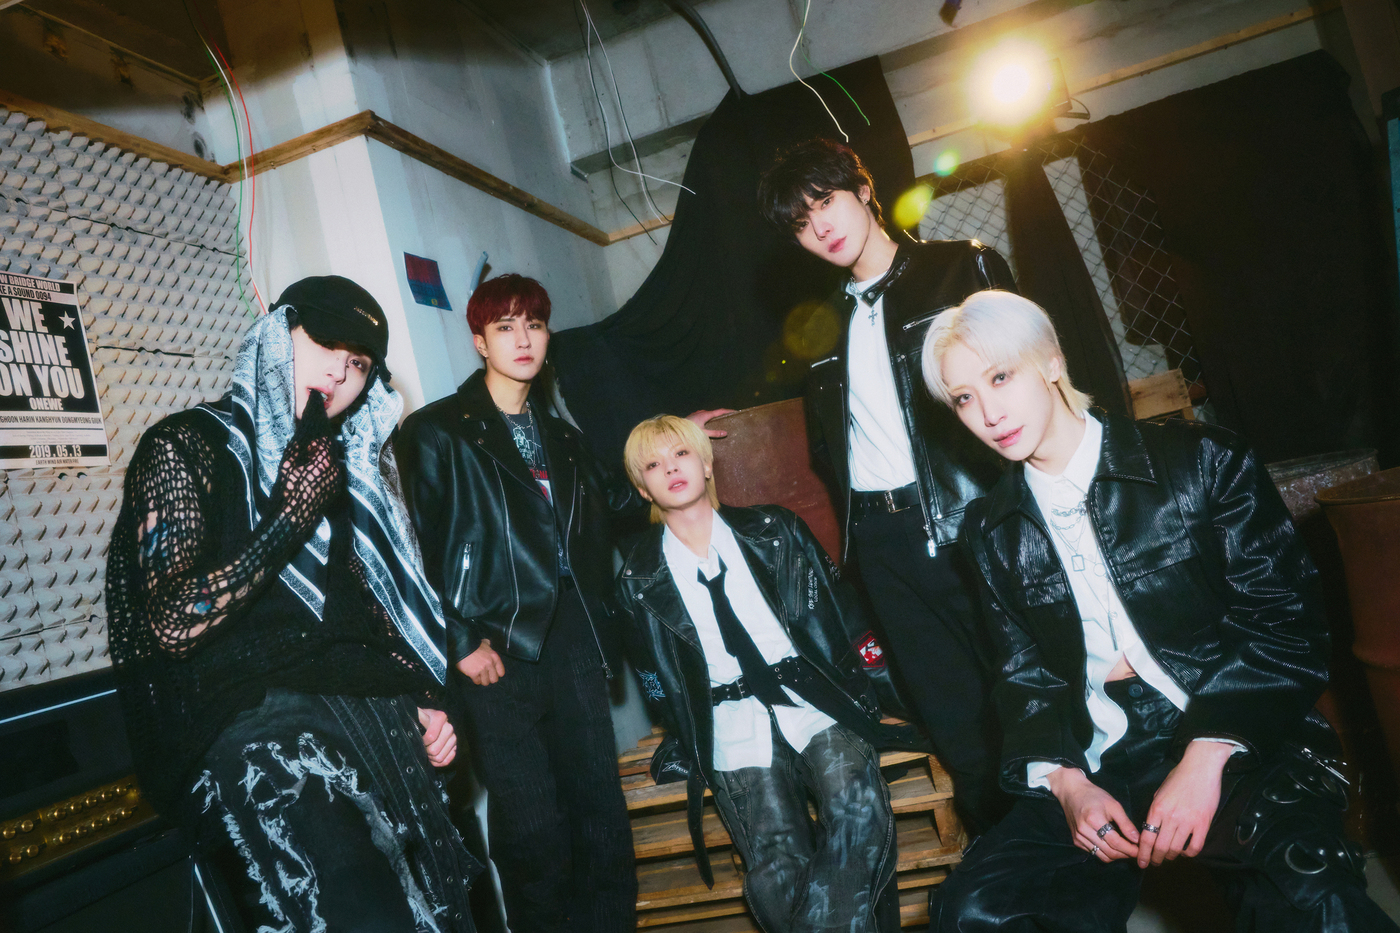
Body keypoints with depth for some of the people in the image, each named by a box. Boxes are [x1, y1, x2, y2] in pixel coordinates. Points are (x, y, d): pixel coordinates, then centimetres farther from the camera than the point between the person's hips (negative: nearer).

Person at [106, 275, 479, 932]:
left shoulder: (347, 466, 21)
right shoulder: (187, 445, 3)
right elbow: (174, 624, -10)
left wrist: (425, 700, 10)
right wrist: (294, 515, -9)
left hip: (376, 713, 6)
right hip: (252, 724, -6)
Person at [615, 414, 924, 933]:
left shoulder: (774, 531, 11)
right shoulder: (639, 580, 9)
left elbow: (841, 612, 11)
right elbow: (660, 687, 15)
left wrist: (854, 690, 2)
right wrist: (689, 745, 5)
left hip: (816, 702, 1)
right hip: (733, 733, 0)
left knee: (857, 806, -28)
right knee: (777, 869, -22)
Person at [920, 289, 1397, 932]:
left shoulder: (1200, 462, 0)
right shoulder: (993, 532, 9)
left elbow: (1287, 624, -3)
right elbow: (1025, 675, 11)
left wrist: (1207, 756, -15)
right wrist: (1064, 780, -8)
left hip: (1236, 746, -3)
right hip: (1101, 775, 4)